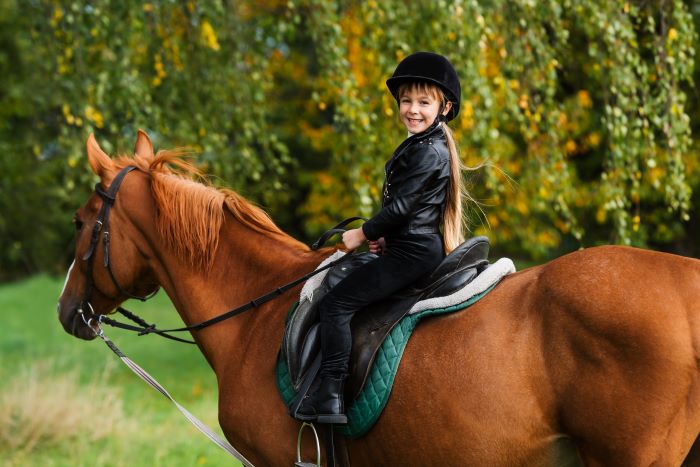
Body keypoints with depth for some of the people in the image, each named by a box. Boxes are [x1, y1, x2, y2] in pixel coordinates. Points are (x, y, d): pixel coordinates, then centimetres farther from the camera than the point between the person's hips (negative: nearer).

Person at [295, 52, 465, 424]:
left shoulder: (427, 153, -16)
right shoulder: (421, 146, 16)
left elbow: (401, 207, -19)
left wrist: (362, 234, -8)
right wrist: (385, 236, 7)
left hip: (413, 253, -11)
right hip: (416, 246, 11)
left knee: (335, 304, -14)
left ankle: (331, 394, -19)